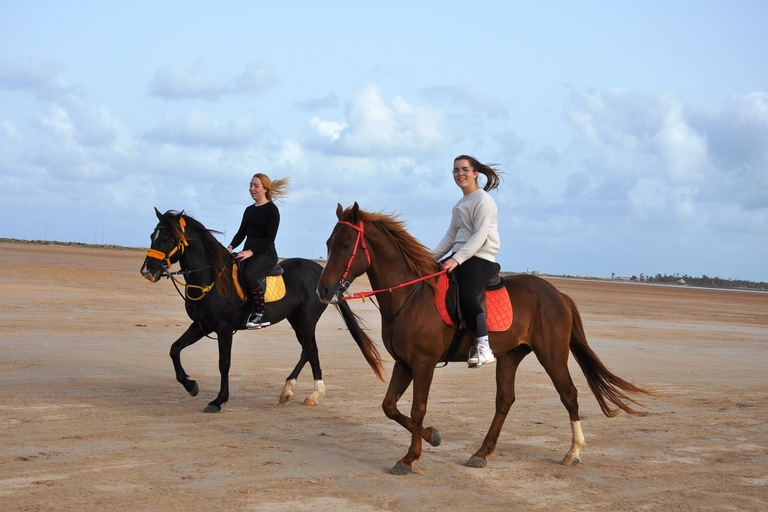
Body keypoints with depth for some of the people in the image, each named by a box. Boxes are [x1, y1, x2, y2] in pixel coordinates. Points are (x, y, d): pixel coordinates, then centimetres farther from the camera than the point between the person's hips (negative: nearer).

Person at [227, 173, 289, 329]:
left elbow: (270, 237, -13)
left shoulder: (271, 209, -5)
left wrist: (251, 252, -22)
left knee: (249, 275, -35)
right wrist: (231, 247, -3)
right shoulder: (249, 210, 17)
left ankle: (262, 315, -24)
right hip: (248, 253, 7)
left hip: (266, 253, -7)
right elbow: (242, 232, 17)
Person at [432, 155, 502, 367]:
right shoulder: (460, 204, 20)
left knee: (466, 296, -31)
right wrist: (432, 257, 8)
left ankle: (484, 348, -27)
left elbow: (479, 236, -17)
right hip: (459, 258, 9)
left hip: (480, 259, -9)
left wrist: (456, 259, -26)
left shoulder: (483, 200, -7)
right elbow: (451, 235, 21)